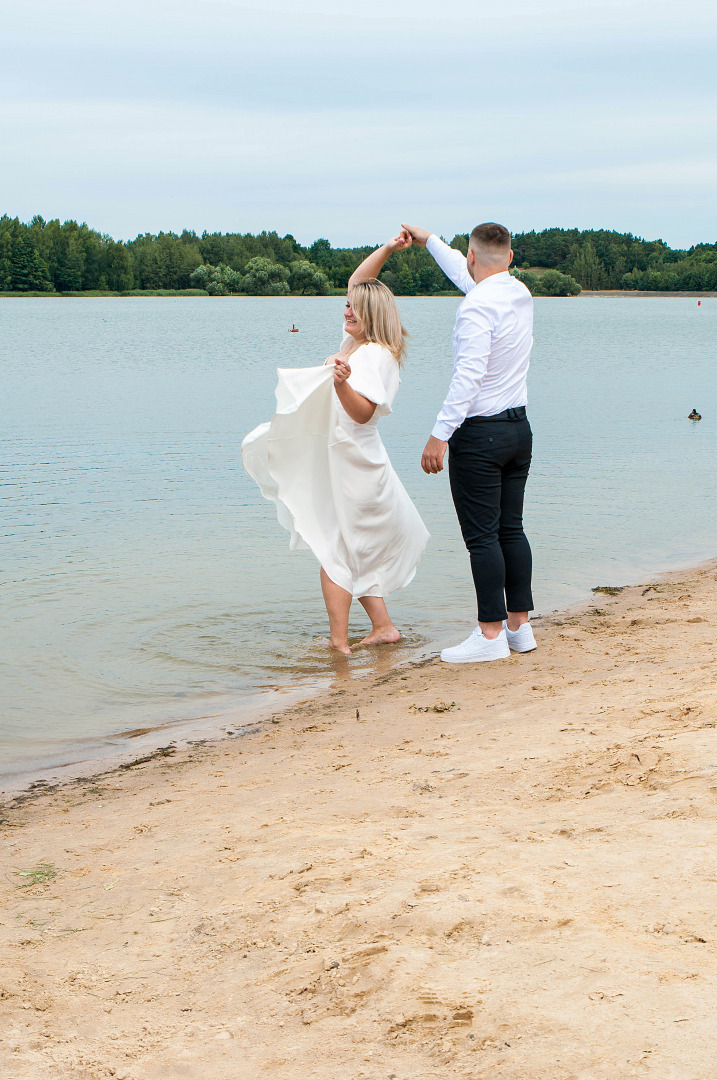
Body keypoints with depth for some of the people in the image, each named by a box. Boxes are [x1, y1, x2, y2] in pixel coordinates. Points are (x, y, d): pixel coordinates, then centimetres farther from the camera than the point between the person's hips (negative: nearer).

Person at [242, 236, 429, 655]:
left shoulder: (374, 356, -19)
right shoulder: (359, 344, 8)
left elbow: (362, 412, -29)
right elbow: (357, 281, 18)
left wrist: (342, 383, -46)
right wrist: (386, 250, 9)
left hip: (351, 465, -10)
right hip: (340, 460, 10)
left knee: (335, 550, -4)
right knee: (353, 551, 16)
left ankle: (338, 642, -1)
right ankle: (383, 626, 20)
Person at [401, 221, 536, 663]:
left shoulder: (477, 307, -18)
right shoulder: (521, 294, 9)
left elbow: (469, 376, -24)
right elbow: (469, 276, 29)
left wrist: (440, 435, -21)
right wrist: (429, 241, 40)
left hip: (479, 433, -9)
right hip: (519, 428, 9)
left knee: (482, 536, -4)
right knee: (512, 530, 13)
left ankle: (491, 635, -2)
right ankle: (520, 626, 18)